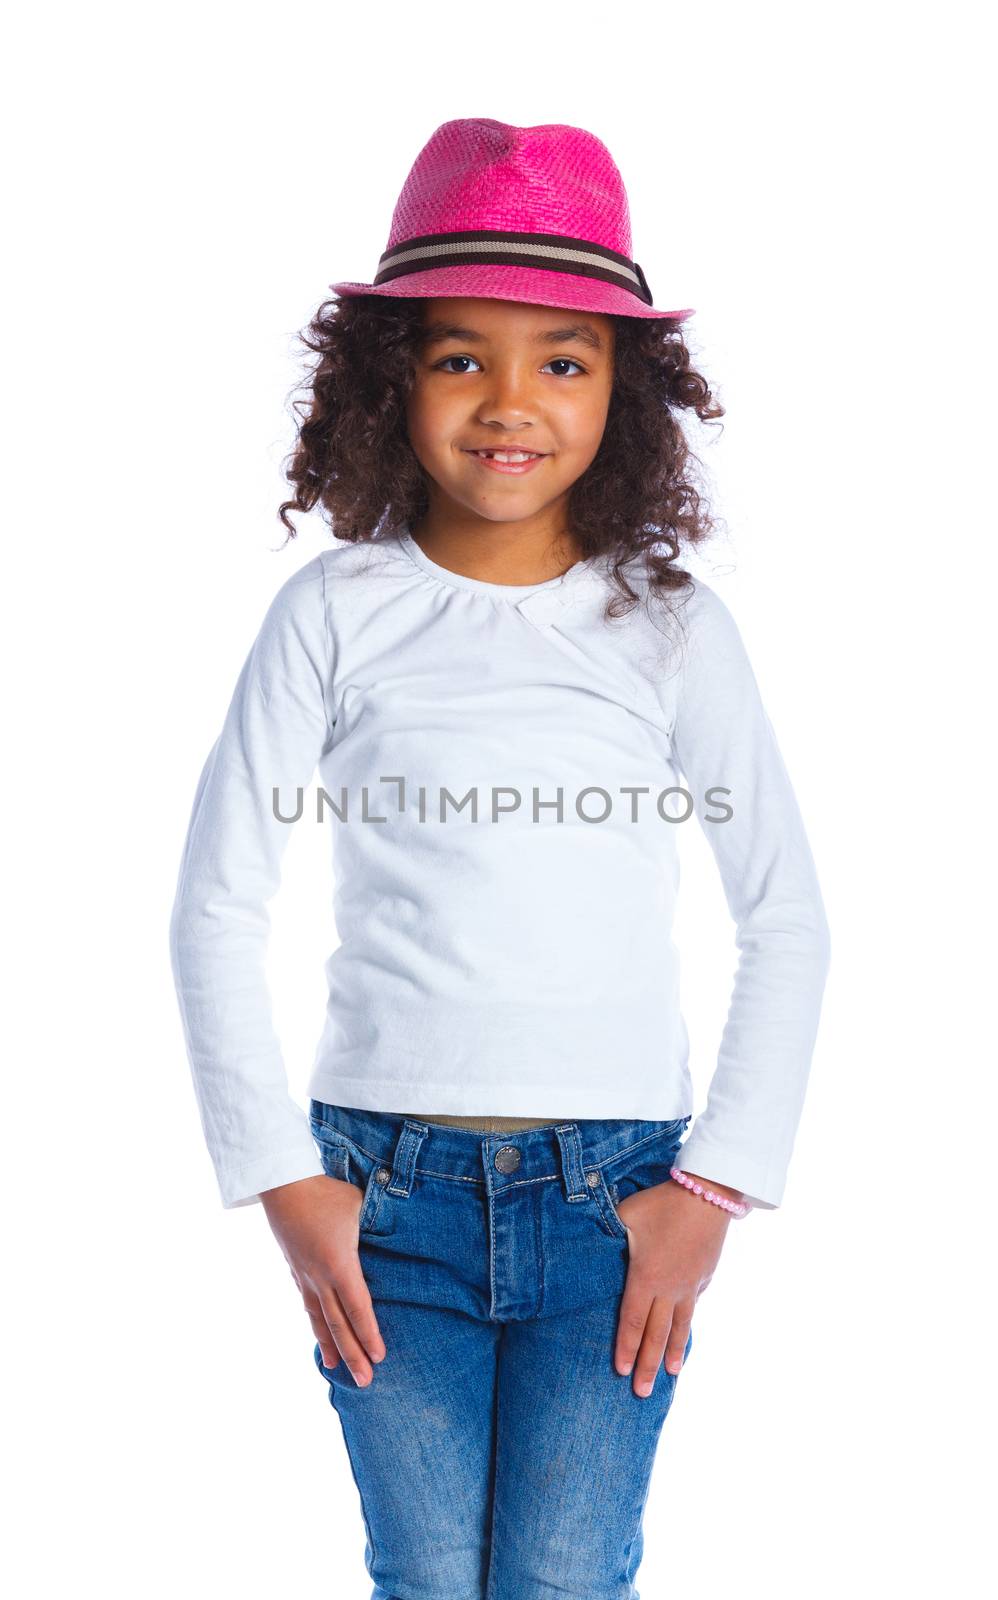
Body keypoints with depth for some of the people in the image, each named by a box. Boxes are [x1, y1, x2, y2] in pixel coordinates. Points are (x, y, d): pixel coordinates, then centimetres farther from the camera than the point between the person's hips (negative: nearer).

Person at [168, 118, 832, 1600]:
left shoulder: (672, 625, 0)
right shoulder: (337, 613, -1)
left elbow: (789, 925, 5)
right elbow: (216, 908, 2)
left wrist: (715, 1189, -2)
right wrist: (285, 1181, -2)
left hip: (614, 1197, 0)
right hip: (391, 1187, 0)